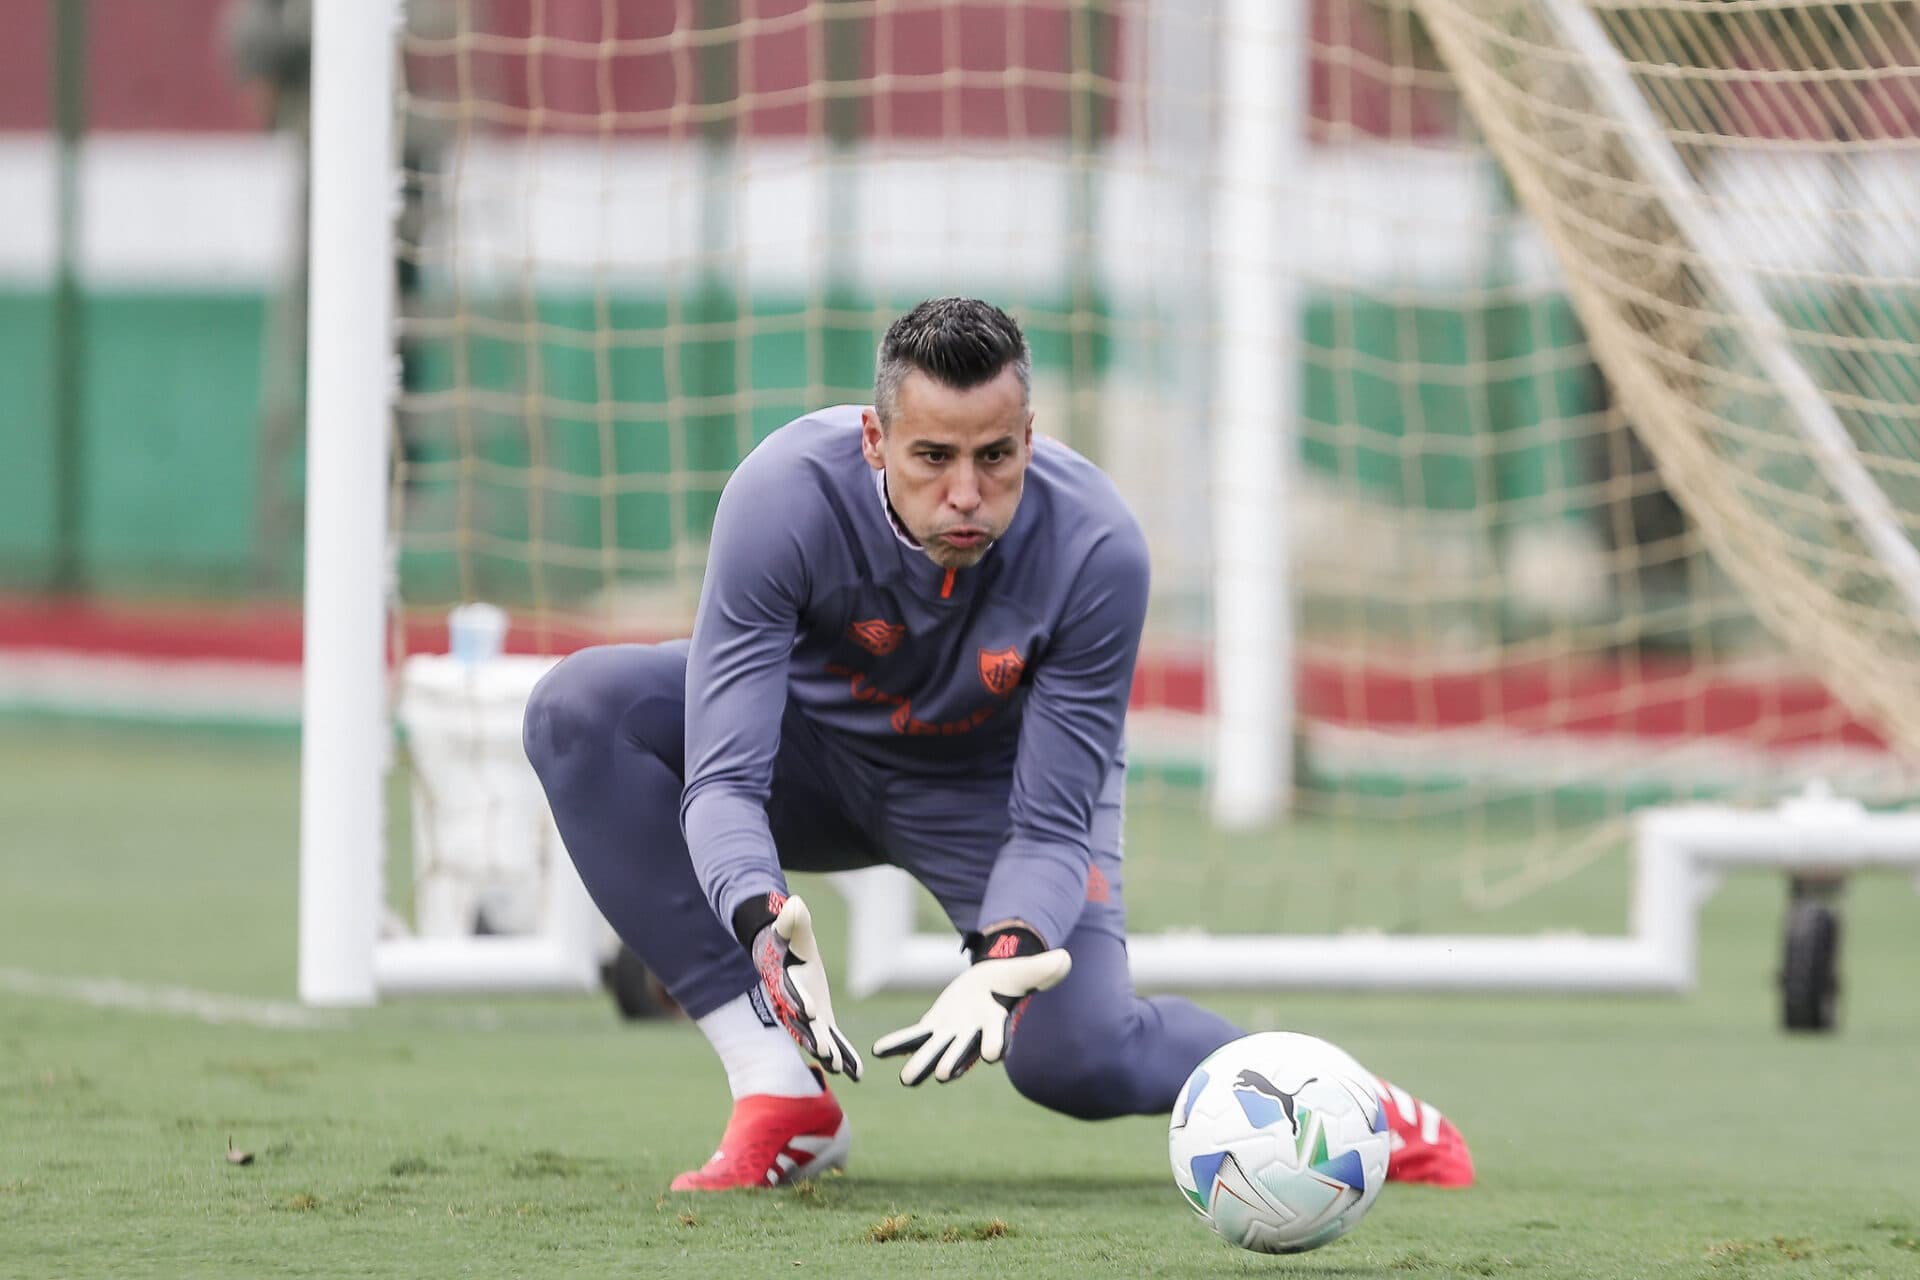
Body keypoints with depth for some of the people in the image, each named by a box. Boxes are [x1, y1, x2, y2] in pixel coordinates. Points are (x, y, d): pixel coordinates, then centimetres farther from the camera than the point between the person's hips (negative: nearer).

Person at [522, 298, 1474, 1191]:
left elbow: (1052, 827, -25)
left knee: (1069, 1058, -25)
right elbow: (724, 782, -35)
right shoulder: (784, 497, -34)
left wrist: (1002, 957, -47)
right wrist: (763, 920, -56)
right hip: (817, 743, 1)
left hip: (992, 789, -1)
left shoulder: (1095, 549, -31)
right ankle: (777, 1099, -26)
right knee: (582, 706, -28)